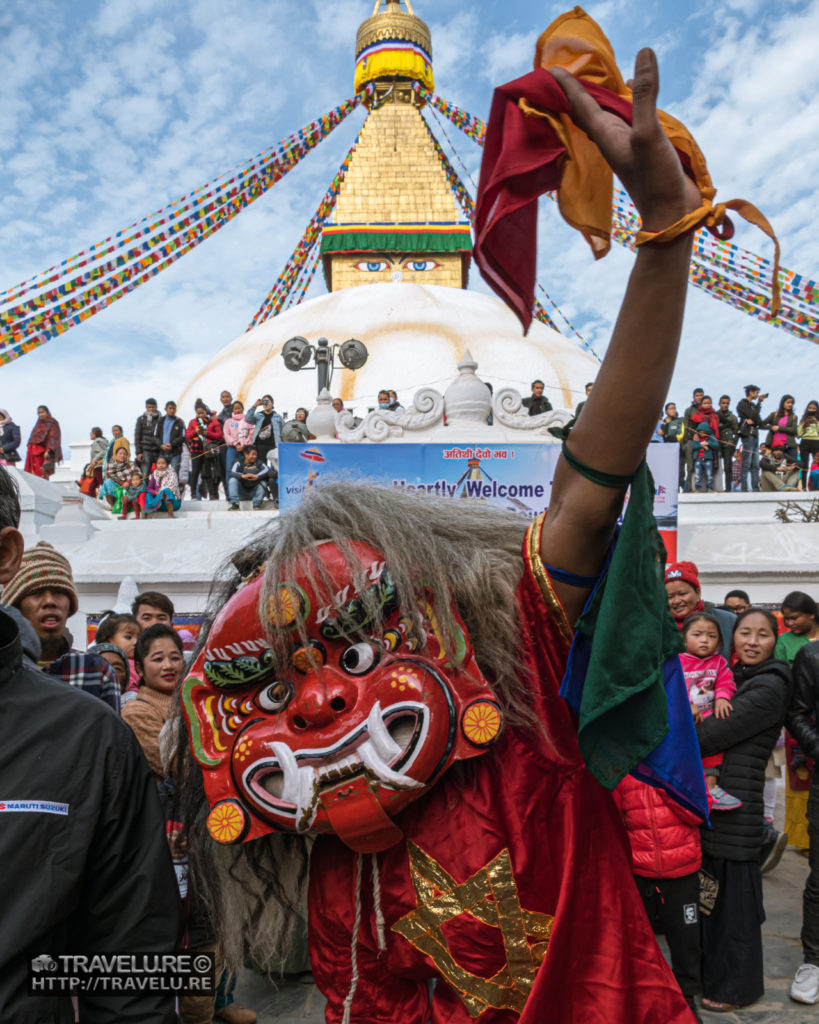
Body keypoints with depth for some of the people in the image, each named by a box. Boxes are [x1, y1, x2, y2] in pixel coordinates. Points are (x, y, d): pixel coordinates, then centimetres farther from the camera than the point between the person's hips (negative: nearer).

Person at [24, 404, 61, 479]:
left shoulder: (52, 423, -3)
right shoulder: (39, 423, 19)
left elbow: (53, 438, -12)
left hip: (43, 452, -7)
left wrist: (48, 451, -22)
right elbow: (33, 438, 23)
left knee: (42, 475, -14)